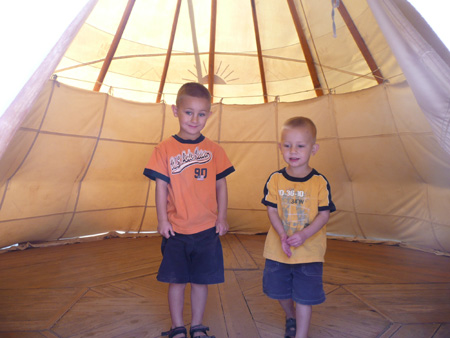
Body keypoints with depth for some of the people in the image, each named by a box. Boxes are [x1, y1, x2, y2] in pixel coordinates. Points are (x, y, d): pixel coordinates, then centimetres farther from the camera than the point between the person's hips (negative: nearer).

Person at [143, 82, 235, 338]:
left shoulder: (214, 150, 0)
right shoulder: (165, 149, -4)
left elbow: (221, 185, 4)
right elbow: (161, 186, -3)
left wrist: (222, 218, 2)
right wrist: (162, 220, -6)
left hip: (207, 229, 1)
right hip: (176, 230, -1)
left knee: (201, 280, 14)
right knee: (176, 281, 12)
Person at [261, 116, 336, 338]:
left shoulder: (320, 182, -12)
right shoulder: (275, 179, -8)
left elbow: (324, 214, -10)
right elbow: (272, 210, -6)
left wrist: (303, 235, -23)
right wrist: (283, 236, -19)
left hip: (309, 251, -3)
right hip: (278, 249, 3)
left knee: (304, 297, 8)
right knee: (279, 290, 21)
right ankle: (290, 317, 51)